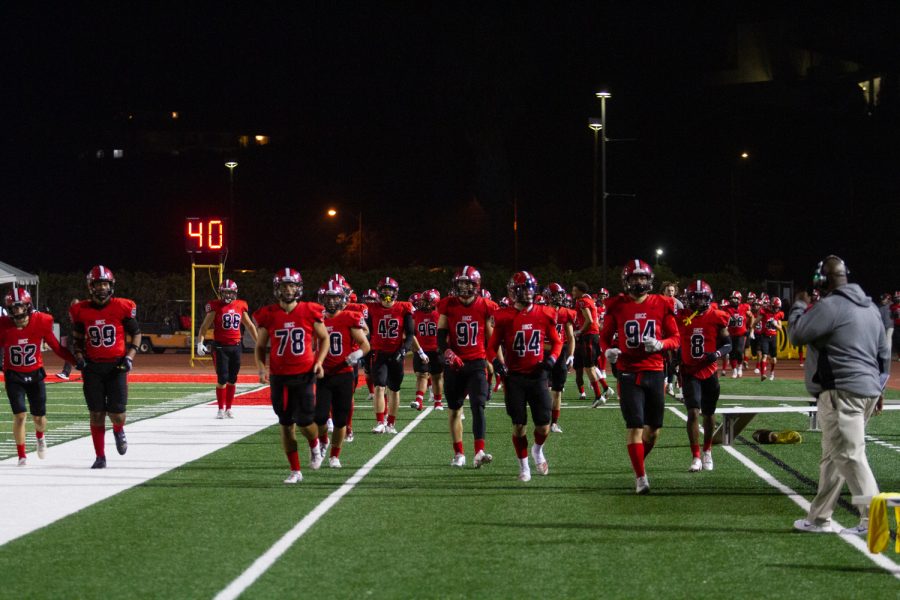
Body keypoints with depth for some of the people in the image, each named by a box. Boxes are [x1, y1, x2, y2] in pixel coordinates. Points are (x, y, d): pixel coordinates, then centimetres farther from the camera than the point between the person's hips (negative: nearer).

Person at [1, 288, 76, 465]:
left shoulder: (40, 322, -14)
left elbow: (57, 348, -5)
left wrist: (77, 360, -10)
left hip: (35, 374, 1)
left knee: (39, 418, 5)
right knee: (19, 415, -10)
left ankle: (40, 437, 42)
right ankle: (22, 456, 6)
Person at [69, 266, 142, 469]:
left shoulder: (123, 308, -4)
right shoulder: (81, 311, 1)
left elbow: (136, 334, 6)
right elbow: (78, 338, 16)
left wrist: (129, 357, -5)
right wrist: (79, 356, 0)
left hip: (116, 366, -2)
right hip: (92, 367, 2)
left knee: (117, 413, -5)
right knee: (96, 414, 2)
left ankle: (118, 431, 33)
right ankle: (100, 457, 12)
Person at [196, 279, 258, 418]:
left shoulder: (240, 306, 8)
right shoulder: (215, 306, -4)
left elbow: (250, 326, 18)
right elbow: (204, 326, -5)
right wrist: (200, 342, -16)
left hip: (236, 346, 4)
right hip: (220, 347, -4)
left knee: (232, 380, 7)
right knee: (222, 379, -6)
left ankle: (229, 408, 17)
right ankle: (221, 409, 3)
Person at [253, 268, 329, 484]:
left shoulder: (310, 312, -3)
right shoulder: (268, 315, -1)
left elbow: (324, 338, 11)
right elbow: (260, 346, 9)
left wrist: (319, 361, -3)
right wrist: (262, 368, -8)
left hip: (305, 374, -1)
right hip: (279, 377, 1)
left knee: (304, 421, -8)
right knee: (286, 424, 4)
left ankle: (315, 446, 29)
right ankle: (295, 471, 15)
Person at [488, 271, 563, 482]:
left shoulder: (544, 314, 0)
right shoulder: (505, 317, -6)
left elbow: (556, 341, 12)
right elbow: (492, 346, 2)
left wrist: (552, 358, -6)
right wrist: (496, 361, -18)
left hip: (537, 375, 2)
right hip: (515, 377, -2)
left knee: (543, 426, 0)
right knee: (519, 425, 1)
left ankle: (538, 450, 33)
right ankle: (523, 465, 19)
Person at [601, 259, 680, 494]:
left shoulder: (662, 305, 2)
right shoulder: (618, 307, 0)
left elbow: (675, 338, 6)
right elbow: (605, 336, 12)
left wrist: (659, 344, -15)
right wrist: (608, 350, -10)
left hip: (655, 372, 2)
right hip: (628, 373, -2)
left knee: (653, 428, 9)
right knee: (634, 426, -9)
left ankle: (639, 463, 33)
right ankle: (640, 477, -5)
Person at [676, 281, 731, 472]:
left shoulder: (716, 318, -5)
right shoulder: (681, 318, -2)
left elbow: (728, 344, 2)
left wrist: (716, 354, -17)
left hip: (710, 372, 1)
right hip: (690, 373, -1)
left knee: (709, 414, 14)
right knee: (693, 412, -14)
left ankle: (707, 451, 35)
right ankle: (696, 457, -12)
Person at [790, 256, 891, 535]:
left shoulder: (830, 306, -12)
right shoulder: (870, 307, 16)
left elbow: (796, 335, -11)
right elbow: (884, 352, 20)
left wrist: (799, 305, 5)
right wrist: (879, 387, 26)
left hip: (842, 392, -9)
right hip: (869, 389, 9)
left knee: (850, 456, -10)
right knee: (832, 458, 16)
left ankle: (873, 520, -15)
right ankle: (819, 517, 22)